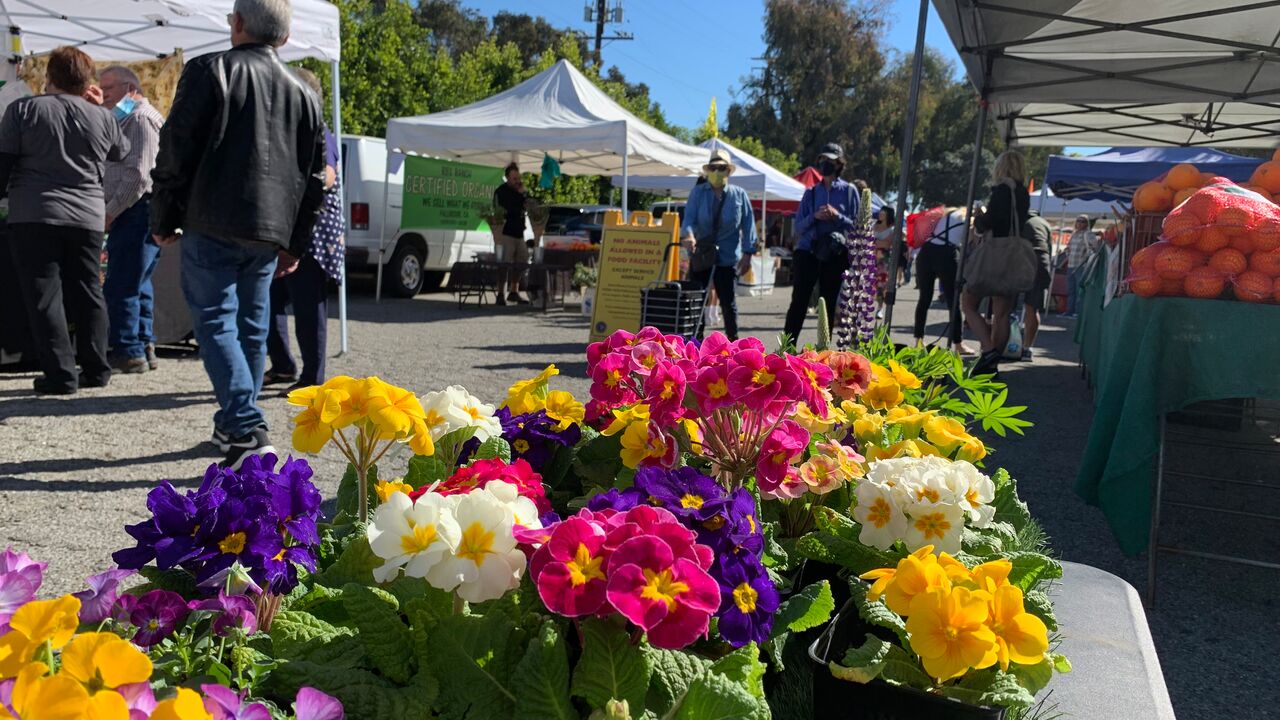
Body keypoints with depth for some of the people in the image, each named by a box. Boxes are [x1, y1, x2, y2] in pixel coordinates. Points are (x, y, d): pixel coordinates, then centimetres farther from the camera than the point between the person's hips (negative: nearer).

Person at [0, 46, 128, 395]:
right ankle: (95, 369, 14)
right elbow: (122, 151, 23)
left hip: (34, 216, -3)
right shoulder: (101, 117, 4)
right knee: (88, 293, 12)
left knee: (44, 295, -1)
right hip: (88, 218, 3)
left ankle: (61, 373, -4)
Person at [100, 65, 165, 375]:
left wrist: (111, 211, -15)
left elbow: (138, 175, -18)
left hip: (138, 211, -11)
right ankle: (143, 348, 17)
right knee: (137, 286, 12)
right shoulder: (127, 120, 26)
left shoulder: (141, 118, -8)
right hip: (135, 214, 11)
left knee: (120, 288, -10)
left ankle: (128, 352, -7)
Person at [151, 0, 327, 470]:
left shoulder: (209, 71, -2)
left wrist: (163, 220, 3)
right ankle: (233, 425, 25)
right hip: (269, 232, 5)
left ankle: (248, 433, -16)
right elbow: (315, 176, 14)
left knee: (216, 324, -4)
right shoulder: (303, 93, 13)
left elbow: (176, 151, -6)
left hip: (213, 226, -5)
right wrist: (295, 242, 18)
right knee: (251, 329, 14)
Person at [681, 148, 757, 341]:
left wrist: (747, 253, -6)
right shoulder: (697, 192, 3)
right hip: (700, 255, 1)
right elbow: (689, 217, -9)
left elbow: (748, 225, 1)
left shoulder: (739, 195, 3)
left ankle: (733, 341, 16)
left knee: (728, 302, 3)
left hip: (728, 257, -1)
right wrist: (689, 235, -31)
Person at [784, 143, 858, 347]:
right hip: (807, 252, 1)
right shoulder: (811, 192, 12)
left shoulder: (849, 191, 8)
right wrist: (814, 217, -10)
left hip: (835, 255, 0)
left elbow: (857, 226, 4)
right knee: (798, 302, -6)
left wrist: (837, 216, -12)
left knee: (829, 305, 3)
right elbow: (798, 227, 9)